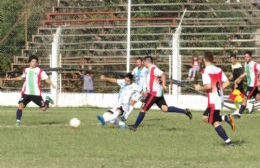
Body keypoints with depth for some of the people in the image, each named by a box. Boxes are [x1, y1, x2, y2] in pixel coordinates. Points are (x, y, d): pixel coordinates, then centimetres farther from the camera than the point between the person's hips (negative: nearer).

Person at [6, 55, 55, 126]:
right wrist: (11, 79, 33)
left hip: (36, 94, -3)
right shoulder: (26, 70, 13)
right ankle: (18, 121, -13)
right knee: (21, 106, -18)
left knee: (43, 108, 3)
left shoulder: (40, 71, -1)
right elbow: (22, 77, 31)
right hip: (26, 93, 3)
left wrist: (51, 84, -24)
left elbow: (46, 79, -5)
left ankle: (47, 100, 35)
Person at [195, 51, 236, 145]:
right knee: (205, 117, 19)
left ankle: (227, 141, -8)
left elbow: (208, 86, -23)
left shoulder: (206, 71, -13)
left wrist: (200, 88, -5)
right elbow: (227, 83, 7)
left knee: (215, 122, -1)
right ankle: (226, 118, 3)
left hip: (213, 100, -8)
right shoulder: (219, 70, 8)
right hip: (220, 97, 8)